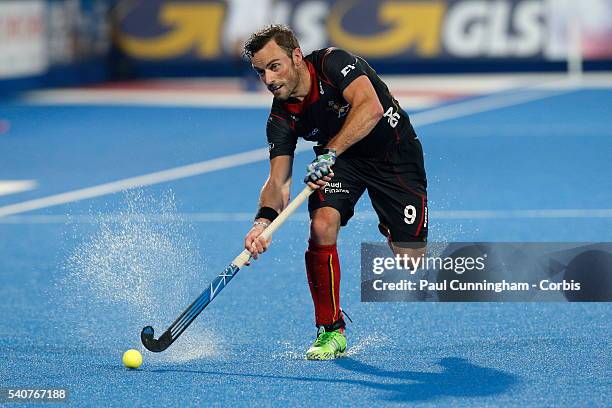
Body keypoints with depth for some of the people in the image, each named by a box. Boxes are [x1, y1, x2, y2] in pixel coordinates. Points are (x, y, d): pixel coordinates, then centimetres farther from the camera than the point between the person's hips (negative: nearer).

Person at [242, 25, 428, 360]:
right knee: (322, 226, -24)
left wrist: (329, 152, -51)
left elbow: (371, 107, -43)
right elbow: (278, 181, -18)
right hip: (337, 161, 4)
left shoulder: (333, 63, -28)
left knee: (409, 260, -8)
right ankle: (331, 332, -11)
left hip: (395, 154, -3)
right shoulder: (282, 117, -14)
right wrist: (264, 220, -39)